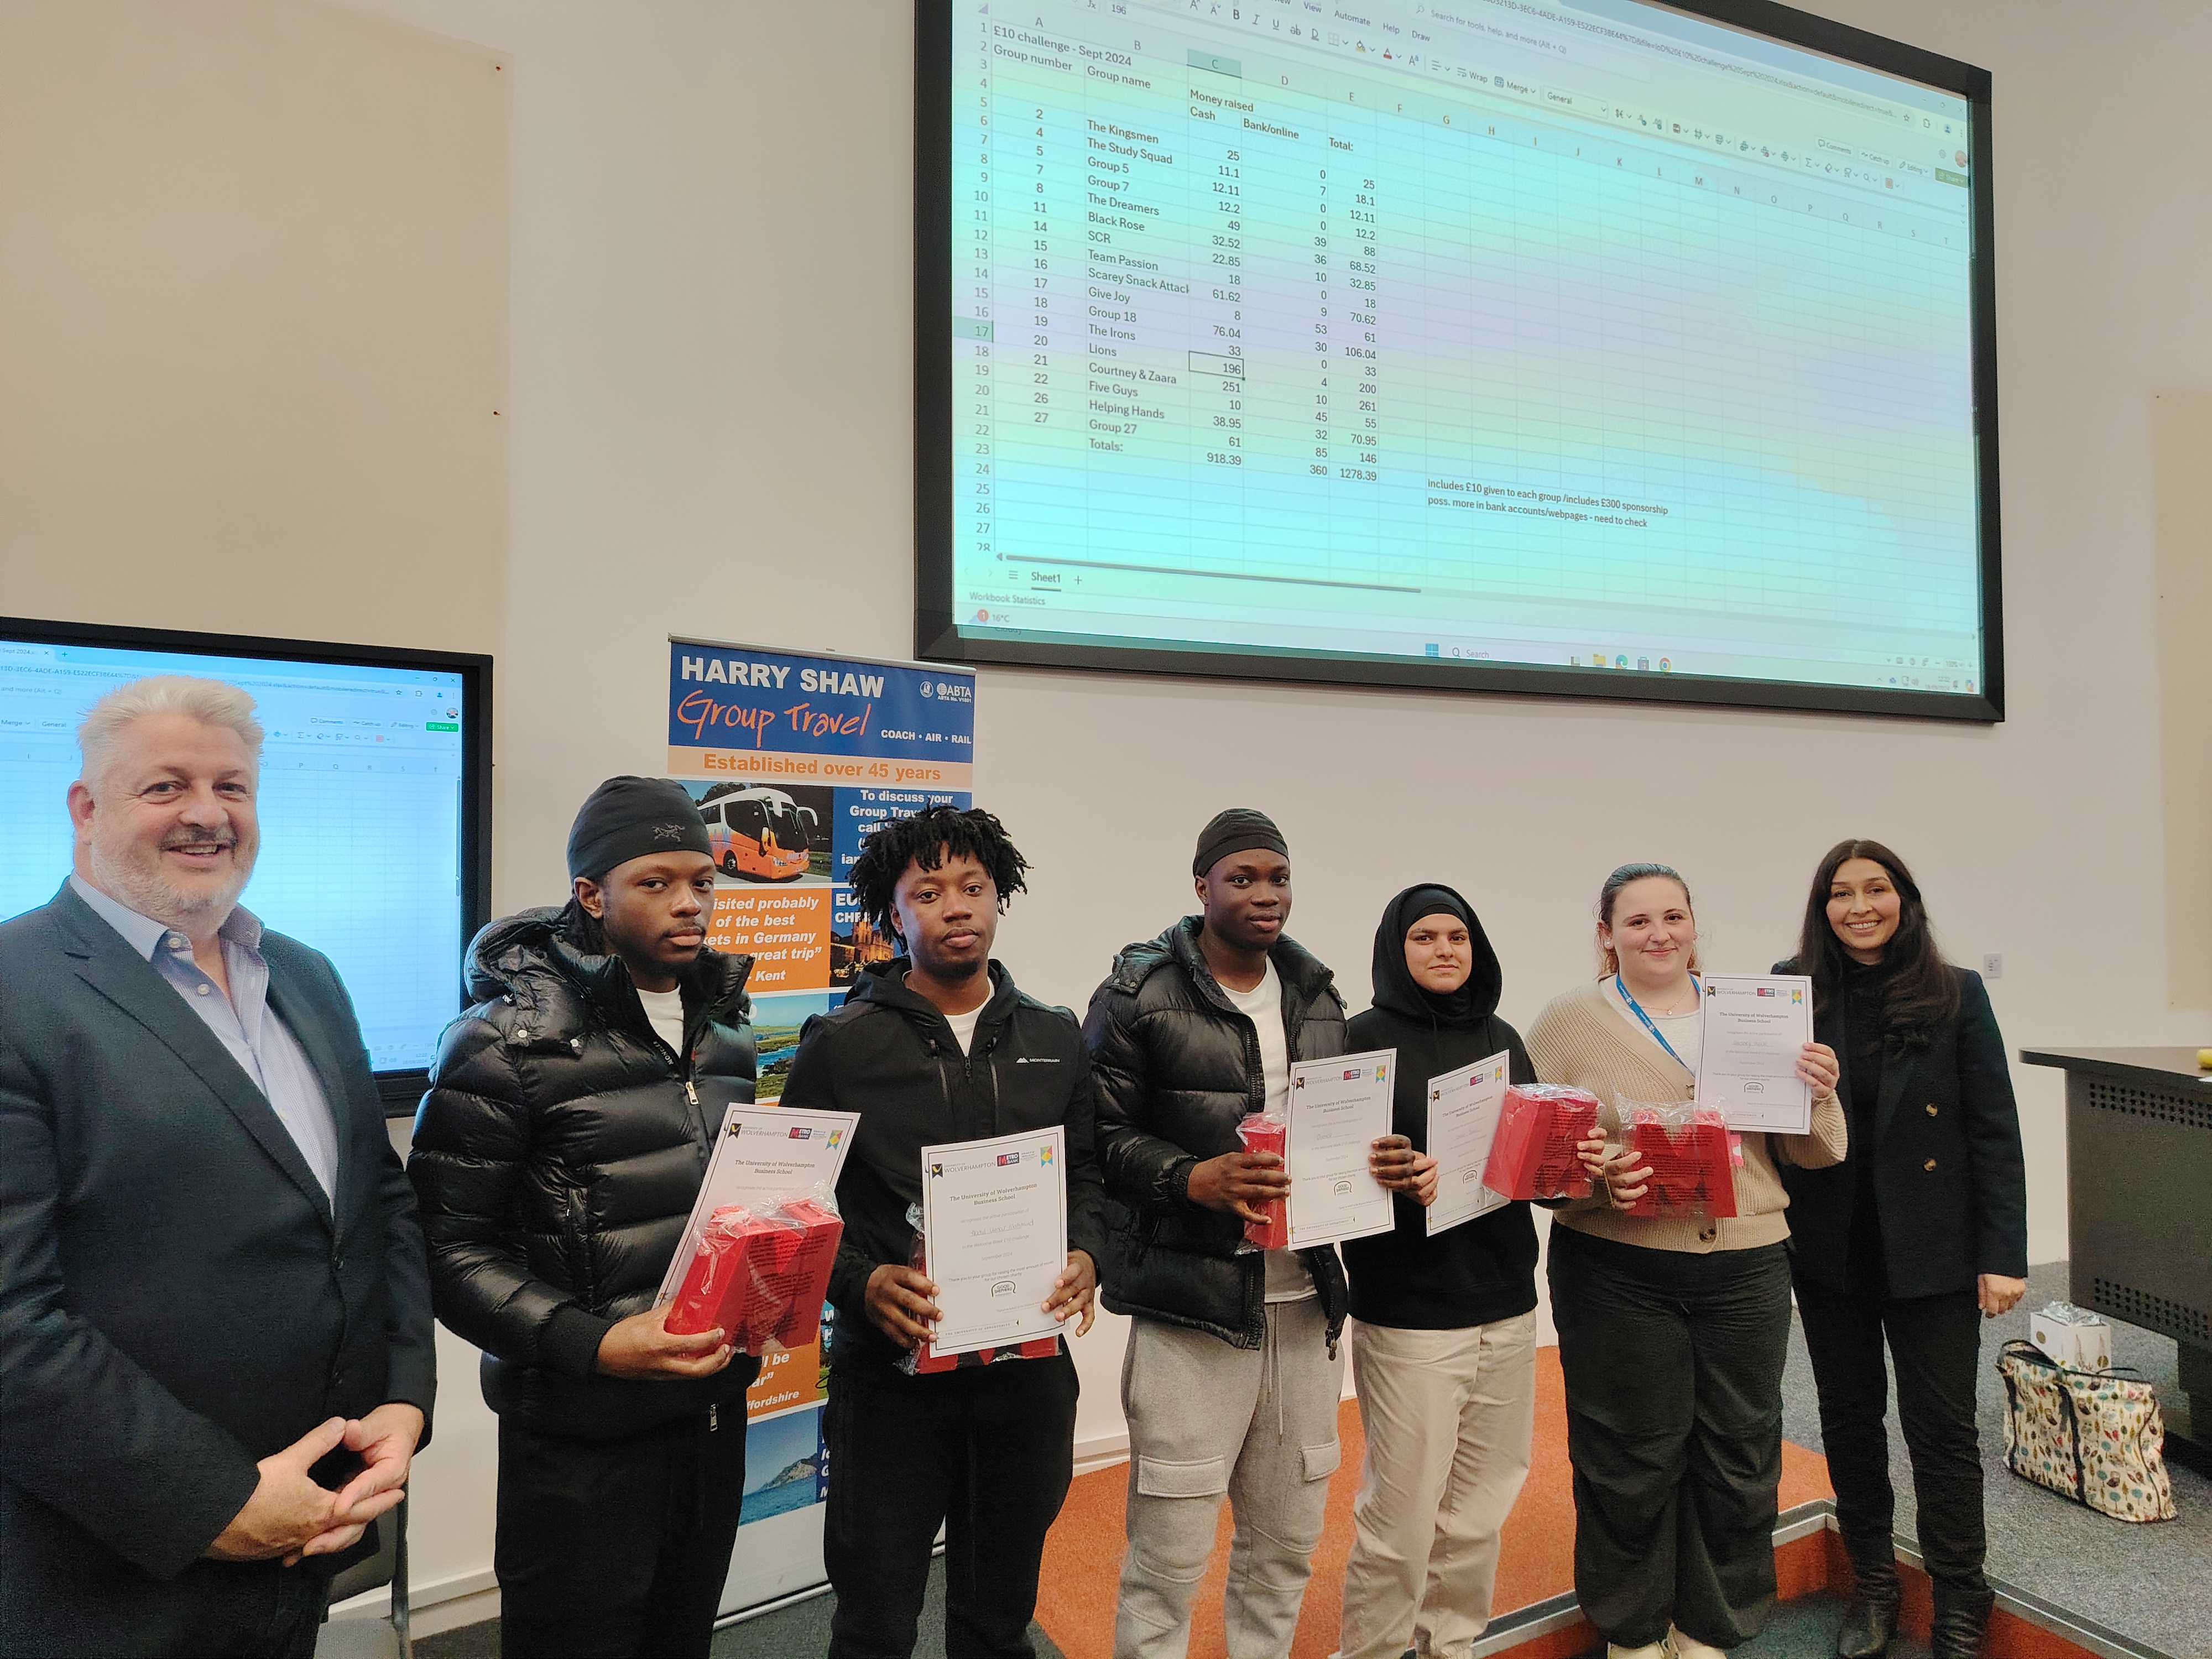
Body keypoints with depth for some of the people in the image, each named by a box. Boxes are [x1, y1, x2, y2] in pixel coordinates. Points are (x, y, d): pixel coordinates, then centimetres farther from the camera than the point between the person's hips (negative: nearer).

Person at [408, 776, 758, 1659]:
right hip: (582, 1435, -5)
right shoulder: (511, 1038, -12)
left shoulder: (725, 1028, 6)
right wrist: (589, 1344, -24)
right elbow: (451, 1246, -13)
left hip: (715, 1407, 6)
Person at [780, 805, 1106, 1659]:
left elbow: (1087, 1173, 12)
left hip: (1028, 1368, 3)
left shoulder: (1054, 1039, 5)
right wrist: (861, 1284, -19)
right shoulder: (841, 1045, -5)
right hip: (892, 1372, -3)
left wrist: (1086, 1253, -7)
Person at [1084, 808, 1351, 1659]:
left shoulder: (1318, 995, 11)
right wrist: (1193, 1179, -21)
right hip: (1192, 1301, -5)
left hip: (1305, 1300, 6)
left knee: (1288, 1541, 17)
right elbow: (1100, 1134, -8)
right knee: (1169, 1551, 3)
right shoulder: (1141, 994, -7)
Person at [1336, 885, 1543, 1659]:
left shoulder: (1501, 1038, 12)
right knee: (1401, 1519, 1)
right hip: (1408, 1312, -5)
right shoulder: (1367, 1038, -5)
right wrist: (1404, 1180, -27)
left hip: (1506, 1304, 5)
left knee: (1480, 1509, 14)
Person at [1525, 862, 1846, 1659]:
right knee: (1634, 1464, 7)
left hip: (1746, 1269, 3)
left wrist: (1819, 1099, -8)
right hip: (1618, 1274, -3)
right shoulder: (1569, 1022, -2)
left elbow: (1811, 1153, 11)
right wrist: (1594, 1179, -23)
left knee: (1739, 1458, 13)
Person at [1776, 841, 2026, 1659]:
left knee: (1943, 1426, 6)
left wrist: (2004, 1255, -7)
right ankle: (1872, 1583, 34)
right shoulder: (1793, 991, -3)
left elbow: (1995, 1131, -4)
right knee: (1849, 1415, 15)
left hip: (1931, 1249, -1)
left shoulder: (1957, 994, -4)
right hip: (1829, 1246, 2)